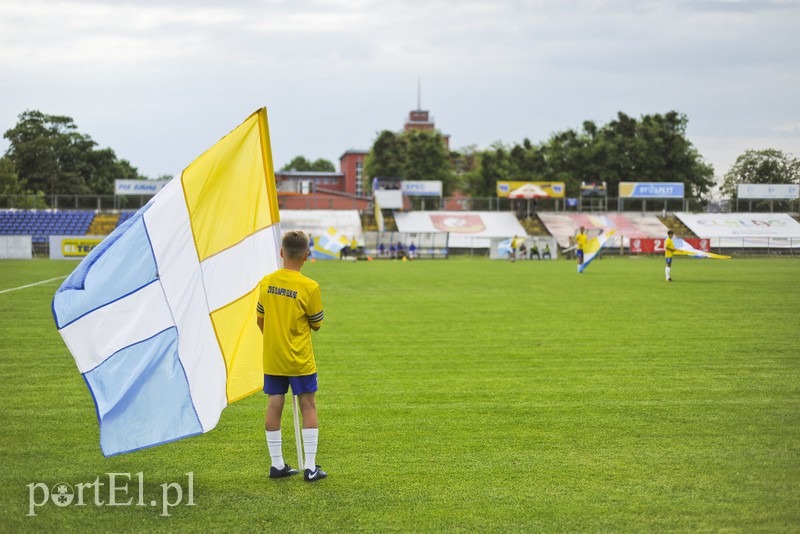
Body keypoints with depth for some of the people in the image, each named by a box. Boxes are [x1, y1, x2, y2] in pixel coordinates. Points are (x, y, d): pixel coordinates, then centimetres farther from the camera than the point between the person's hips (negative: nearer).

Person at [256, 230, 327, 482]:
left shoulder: (266, 282, -3)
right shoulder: (309, 287, -16)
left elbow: (260, 319, 7)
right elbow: (316, 324, -6)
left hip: (272, 359, 4)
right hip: (300, 361, -4)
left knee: (274, 407, 9)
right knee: (308, 407, 5)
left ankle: (277, 464, 16)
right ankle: (310, 467, 5)